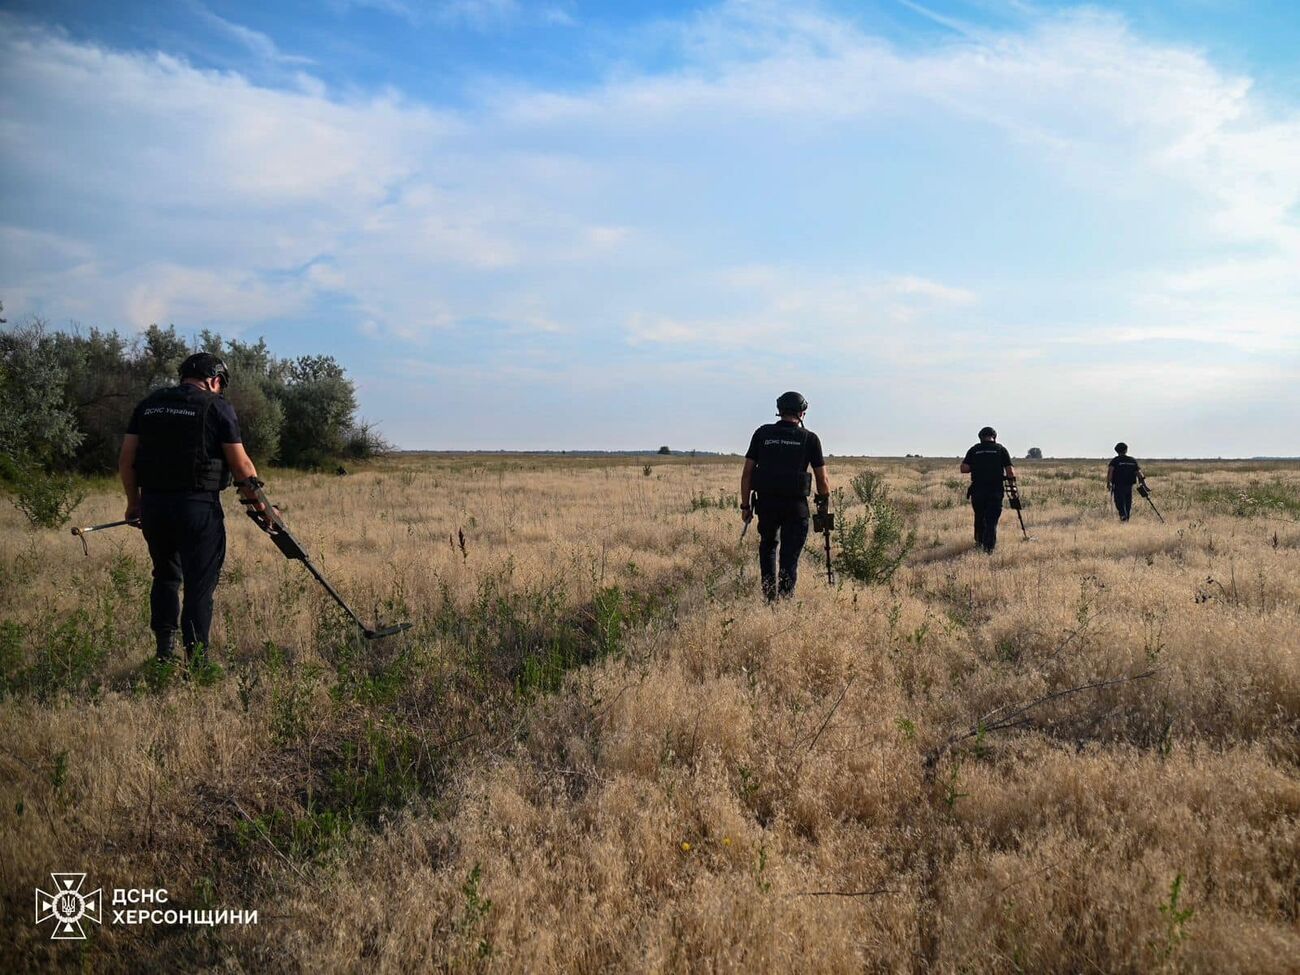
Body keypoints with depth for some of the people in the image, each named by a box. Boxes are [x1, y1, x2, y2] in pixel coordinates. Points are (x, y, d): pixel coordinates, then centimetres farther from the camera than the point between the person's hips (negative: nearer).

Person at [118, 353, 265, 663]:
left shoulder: (149, 404, 12)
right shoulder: (217, 407, -3)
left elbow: (126, 461, 11)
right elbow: (241, 466, -6)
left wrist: (134, 502, 22)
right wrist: (259, 503, 6)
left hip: (153, 503, 5)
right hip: (198, 505, -5)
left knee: (166, 576, 22)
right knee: (199, 584, 2)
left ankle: (165, 652, 22)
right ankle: (195, 657, 2)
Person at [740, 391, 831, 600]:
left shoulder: (762, 433, 5)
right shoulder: (810, 438, 2)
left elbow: (747, 472, 3)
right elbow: (822, 478, 2)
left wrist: (745, 505, 9)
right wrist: (824, 504, 17)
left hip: (766, 502, 2)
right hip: (795, 505, -2)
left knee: (768, 546, 23)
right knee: (790, 555, 5)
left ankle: (769, 596, 17)